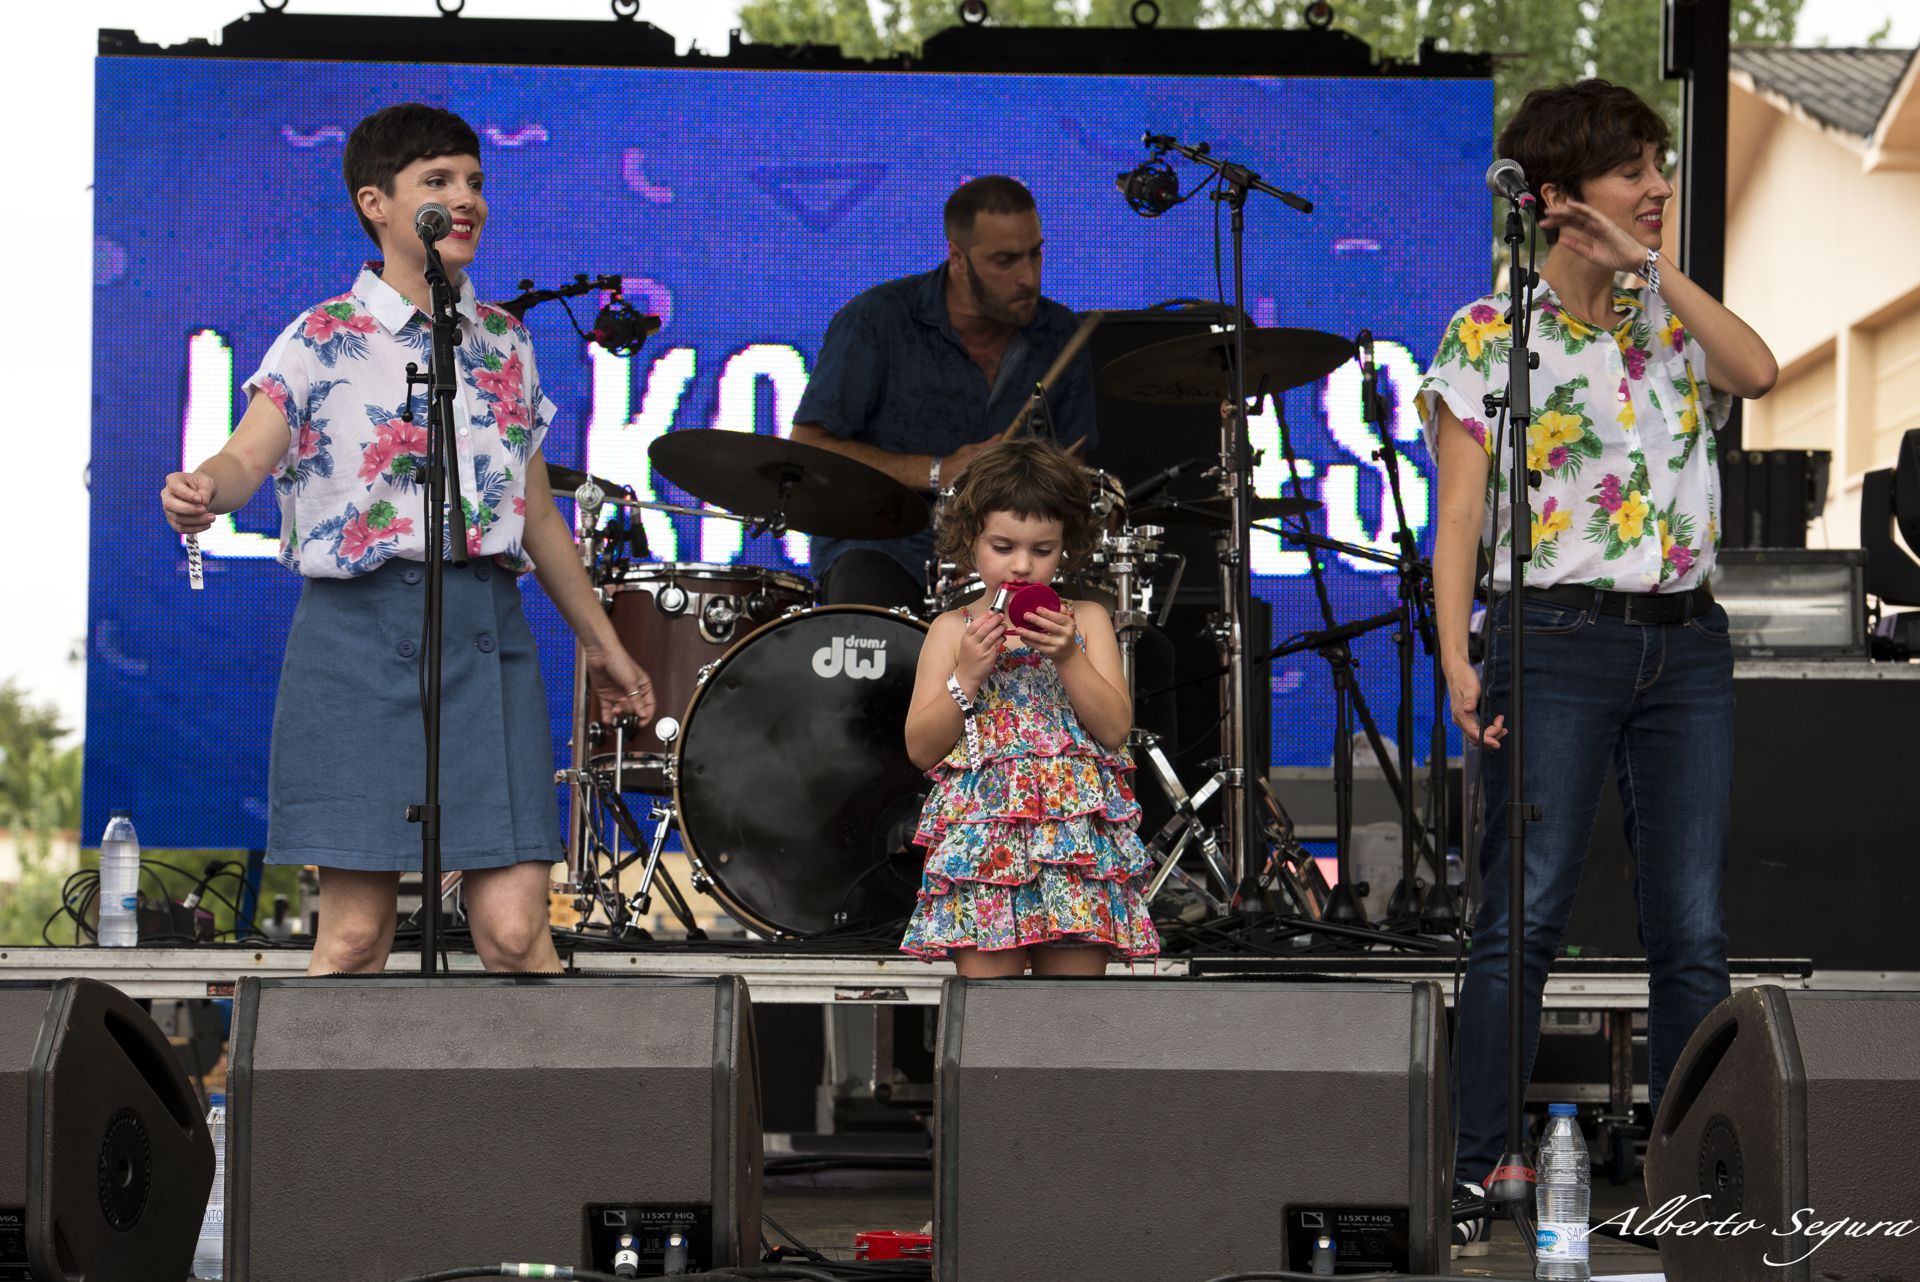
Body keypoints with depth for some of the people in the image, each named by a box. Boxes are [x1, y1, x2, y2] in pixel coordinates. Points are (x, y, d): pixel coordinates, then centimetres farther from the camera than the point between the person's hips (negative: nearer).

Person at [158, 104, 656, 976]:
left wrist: (601, 643, 24)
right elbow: (248, 455, -13)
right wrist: (203, 492, -37)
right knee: (354, 932, -3)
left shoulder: (505, 346, 15)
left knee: (514, 929, -6)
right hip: (359, 632, -3)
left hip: (486, 634, 3)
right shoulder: (321, 342, 2)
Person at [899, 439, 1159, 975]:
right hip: (982, 841, -1)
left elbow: (1115, 729, 0)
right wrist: (967, 676, -10)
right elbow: (920, 749, 2)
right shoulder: (952, 630, 8)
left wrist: (1069, 657, -12)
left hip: (1076, 844, 1)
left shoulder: (1085, 621, 10)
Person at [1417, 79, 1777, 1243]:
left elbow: (1759, 371, -9)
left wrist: (1652, 267, -4)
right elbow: (1460, 511, -5)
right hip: (1559, 637, -4)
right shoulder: (1491, 336, -1)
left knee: (1694, 927, 3)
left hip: (1688, 644, 4)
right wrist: (1458, 658, -16)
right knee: (1526, 915, -6)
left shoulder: (1672, 318, 13)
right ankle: (1481, 1163, -3)